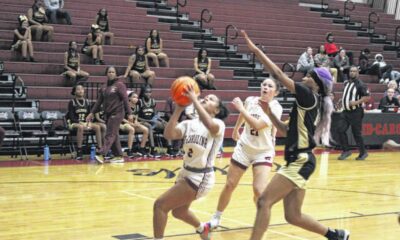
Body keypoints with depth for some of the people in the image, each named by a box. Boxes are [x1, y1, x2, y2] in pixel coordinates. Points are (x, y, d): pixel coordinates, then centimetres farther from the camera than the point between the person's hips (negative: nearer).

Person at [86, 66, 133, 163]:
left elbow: (125, 99, -8)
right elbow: (99, 101, 15)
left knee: (110, 134, -11)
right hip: (107, 114, 6)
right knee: (114, 135, 6)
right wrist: (92, 113, 8)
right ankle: (119, 156, 10)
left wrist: (129, 113, -13)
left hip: (117, 113, -6)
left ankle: (101, 154, -20)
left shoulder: (119, 85, -3)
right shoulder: (104, 88, 13)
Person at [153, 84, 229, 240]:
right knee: (178, 211, 29)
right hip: (186, 173, 8)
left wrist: (194, 99, -33)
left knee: (160, 205, -13)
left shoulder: (218, 124, -11)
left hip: (201, 178, -8)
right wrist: (179, 109, -18)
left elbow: (209, 125, -37)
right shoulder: (189, 123, 3)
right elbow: (169, 134, -14)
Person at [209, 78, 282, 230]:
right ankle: (216, 218, 24)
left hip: (263, 152, -4)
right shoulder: (250, 100, -4)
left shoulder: (275, 107, -18)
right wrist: (236, 130, 33)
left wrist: (241, 108, -25)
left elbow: (257, 125, -32)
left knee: (259, 190, -18)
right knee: (229, 185, 7)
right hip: (243, 148, 4)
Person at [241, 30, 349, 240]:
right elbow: (287, 131, 23)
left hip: (300, 161, -10)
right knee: (293, 216, 10)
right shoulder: (309, 104, 19)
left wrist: (255, 49, -7)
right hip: (298, 161, 10)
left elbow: (278, 75, -10)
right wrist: (269, 112, 14)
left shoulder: (309, 97, -7)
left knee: (264, 202, -14)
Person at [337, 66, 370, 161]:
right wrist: (343, 101, 14)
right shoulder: (346, 83, 10)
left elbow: (367, 97, -14)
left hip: (356, 113, -6)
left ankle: (363, 153, 15)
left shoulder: (360, 84, -11)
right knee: (341, 130, -3)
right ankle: (346, 151, 8)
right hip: (346, 111, 6)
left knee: (356, 133, -1)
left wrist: (357, 102, -23)